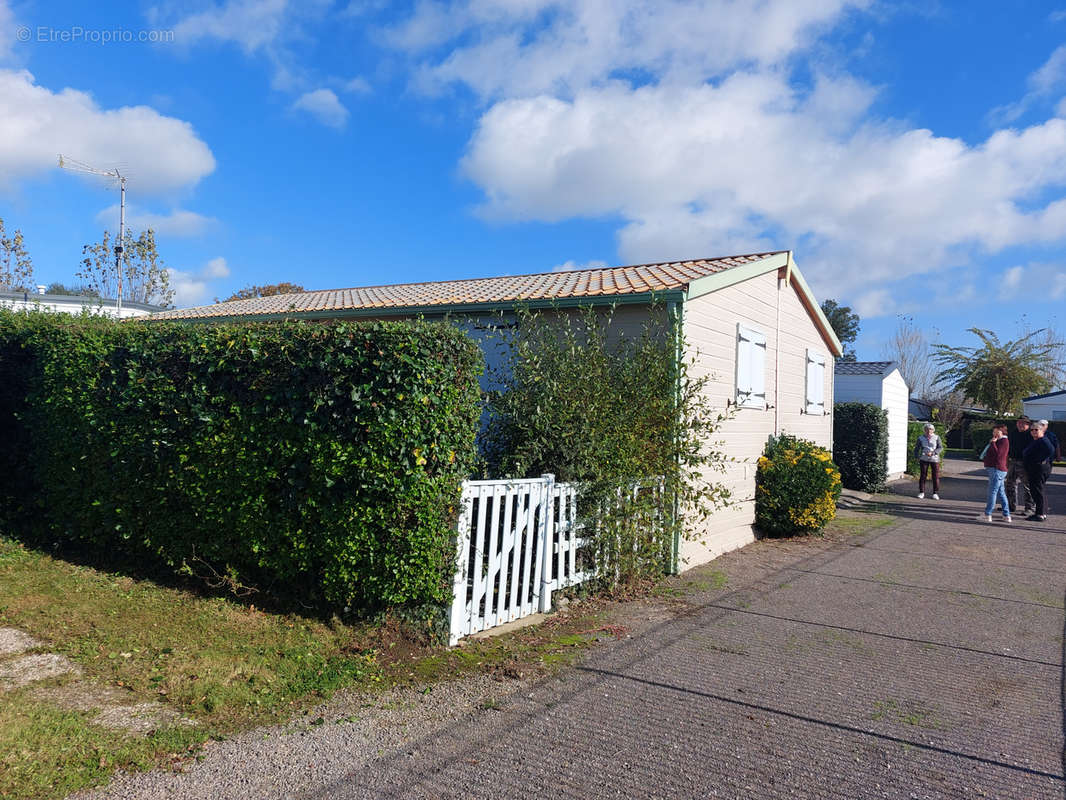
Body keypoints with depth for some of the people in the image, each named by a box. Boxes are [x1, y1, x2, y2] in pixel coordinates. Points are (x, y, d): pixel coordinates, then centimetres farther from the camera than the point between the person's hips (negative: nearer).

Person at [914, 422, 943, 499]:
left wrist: (932, 453, -17)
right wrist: (917, 457, -2)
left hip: (934, 459, 0)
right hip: (924, 459, 0)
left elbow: (940, 448, -3)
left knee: (936, 476, -2)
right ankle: (921, 492, 8)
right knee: (923, 475, -1)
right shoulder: (921, 438, 5)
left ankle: (935, 493, 7)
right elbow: (916, 449, 11)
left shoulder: (936, 438, 2)